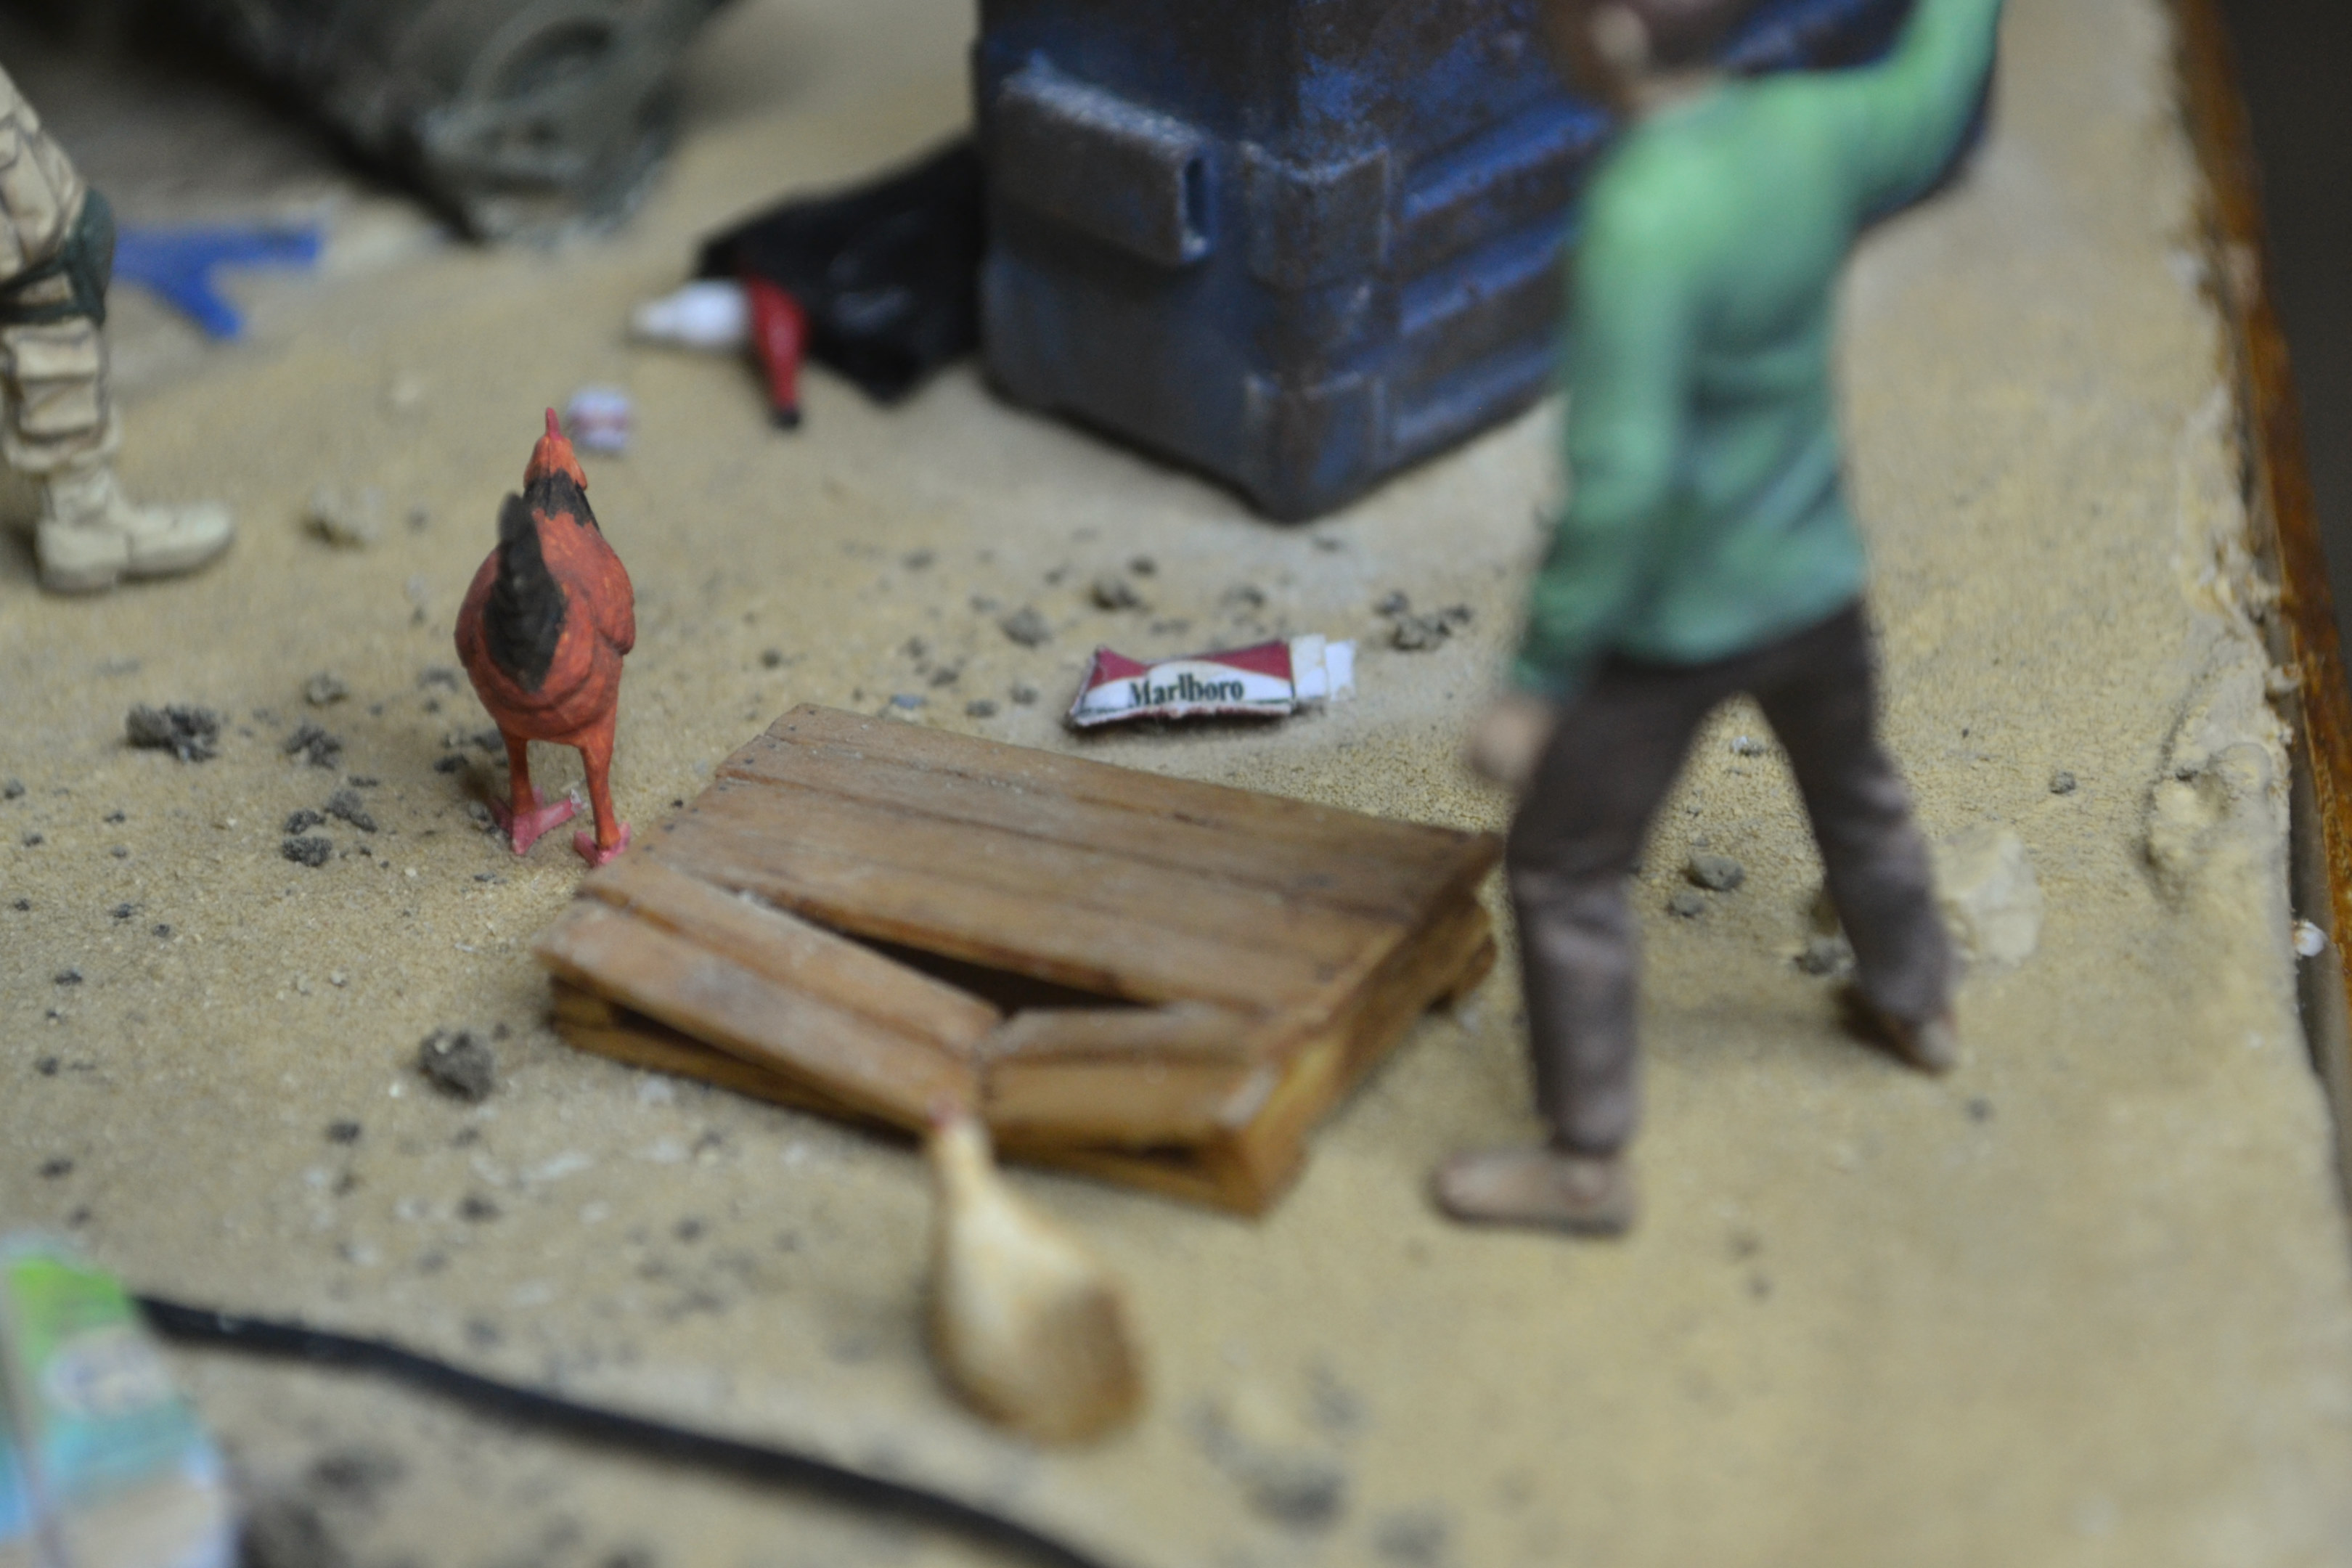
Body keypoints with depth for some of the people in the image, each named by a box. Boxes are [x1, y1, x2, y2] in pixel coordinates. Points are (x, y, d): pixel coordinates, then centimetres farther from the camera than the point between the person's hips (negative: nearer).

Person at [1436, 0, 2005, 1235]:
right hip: (1814, 580, 7)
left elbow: (1622, 480, -32)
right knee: (1853, 788, 31)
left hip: (1676, 620, -7)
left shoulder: (1644, 220, -31)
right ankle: (1916, 1005, 54)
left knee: (1564, 871, 9)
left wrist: (1540, 683, -25)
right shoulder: (1810, 128, -11)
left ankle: (1587, 1164, 19)